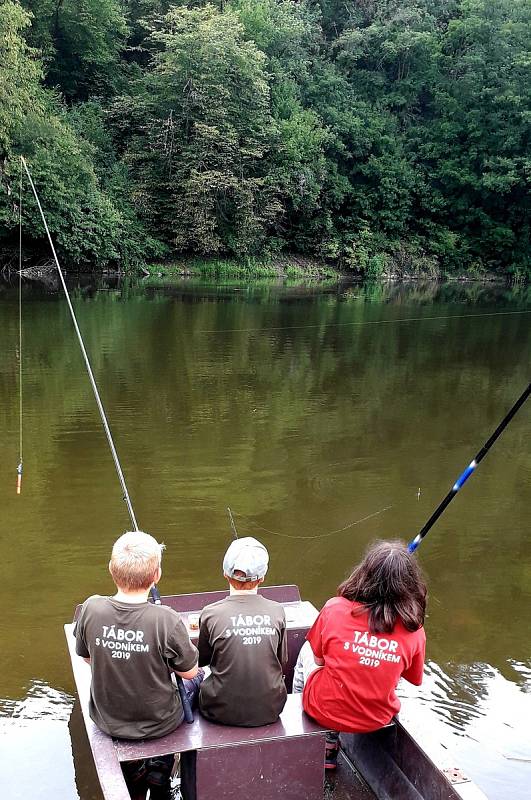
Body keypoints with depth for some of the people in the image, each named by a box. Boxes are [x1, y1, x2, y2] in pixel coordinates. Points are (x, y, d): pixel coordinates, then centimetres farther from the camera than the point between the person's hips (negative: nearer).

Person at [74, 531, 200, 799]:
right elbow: (190, 672, -14)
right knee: (194, 682, 26)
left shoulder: (90, 609, -21)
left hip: (107, 720, 3)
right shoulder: (167, 620, -30)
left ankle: (134, 766, 29)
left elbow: (87, 657, -2)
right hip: (159, 723, -3)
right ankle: (159, 768, 28)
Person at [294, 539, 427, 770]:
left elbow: (319, 659, -4)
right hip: (376, 720, 2)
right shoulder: (414, 631, -17)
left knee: (306, 651, 26)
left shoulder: (335, 609, -21)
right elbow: (413, 677, 1)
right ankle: (331, 745, 39)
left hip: (325, 711, -1)